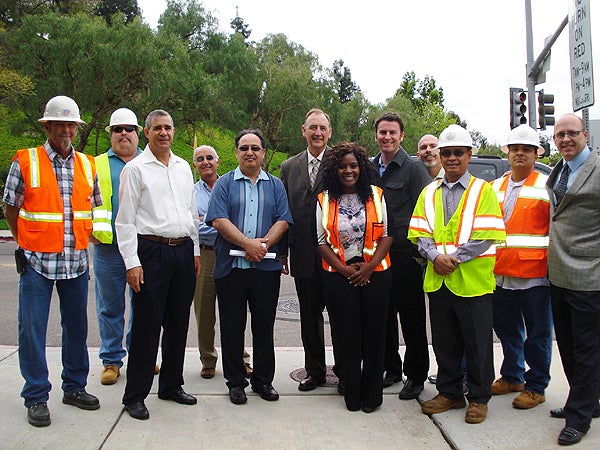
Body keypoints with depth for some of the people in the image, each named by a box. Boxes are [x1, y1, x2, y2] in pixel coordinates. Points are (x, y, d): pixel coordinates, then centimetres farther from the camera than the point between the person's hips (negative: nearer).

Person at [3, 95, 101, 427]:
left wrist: (83, 236, 11)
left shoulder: (87, 164, 9)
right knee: (32, 328, 0)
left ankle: (74, 387, 26)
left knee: (76, 326, 11)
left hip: (76, 260, 4)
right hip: (36, 260, -3)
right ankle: (36, 397, 13)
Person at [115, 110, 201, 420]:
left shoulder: (183, 167, 15)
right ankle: (135, 395, 11)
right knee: (146, 324, -2)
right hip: (151, 251, -5)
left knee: (178, 322, 12)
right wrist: (132, 262, -12)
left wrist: (195, 250, 15)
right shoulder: (135, 168, -2)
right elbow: (125, 220, -5)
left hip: (183, 250, 6)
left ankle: (171, 385, 26)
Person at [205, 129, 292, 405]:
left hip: (266, 267, 2)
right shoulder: (224, 183, 6)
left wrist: (264, 244, -14)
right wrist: (248, 243, -16)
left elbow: (283, 220, 3)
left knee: (264, 326, 8)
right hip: (230, 266, -1)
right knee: (232, 327, 6)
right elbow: (218, 220, -6)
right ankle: (235, 382, 19)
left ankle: (263, 380, 22)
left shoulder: (275, 185, 13)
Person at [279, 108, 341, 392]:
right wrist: (282, 251, 7)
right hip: (303, 255, 4)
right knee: (309, 316, 13)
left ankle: (343, 371, 21)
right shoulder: (289, 167, 10)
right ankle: (315, 371, 27)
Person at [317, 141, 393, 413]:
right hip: (340, 276, 0)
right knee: (348, 335, 4)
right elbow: (322, 241, 2)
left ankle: (372, 395, 17)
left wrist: (369, 267, -9)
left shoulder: (376, 196, 6)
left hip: (375, 274, 0)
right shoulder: (324, 200, 5)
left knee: (374, 334, 4)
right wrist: (345, 269, -9)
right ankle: (352, 394, 17)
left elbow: (386, 235, 3)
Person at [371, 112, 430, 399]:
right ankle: (391, 367, 29)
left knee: (412, 319, 3)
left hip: (406, 256, -5)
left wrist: (419, 250, -11)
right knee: (384, 315, 14)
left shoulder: (414, 169, -5)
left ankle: (415, 376, 17)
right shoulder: (370, 169, 11)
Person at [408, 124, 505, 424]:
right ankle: (449, 393, 28)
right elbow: (419, 232, 5)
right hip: (437, 280, 4)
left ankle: (478, 398, 22)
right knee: (444, 341, 13)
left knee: (477, 343, 6)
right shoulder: (429, 192, 12)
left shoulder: (483, 190, -1)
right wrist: (435, 256, -13)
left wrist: (454, 257, -17)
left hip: (472, 280, -4)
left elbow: (488, 235, -11)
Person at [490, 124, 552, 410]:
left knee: (538, 333, 5)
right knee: (506, 329, 16)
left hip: (534, 273, -5)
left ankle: (536, 387, 19)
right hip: (501, 272, 5)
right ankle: (512, 376, 33)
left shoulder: (547, 186, -1)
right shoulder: (495, 188, 13)